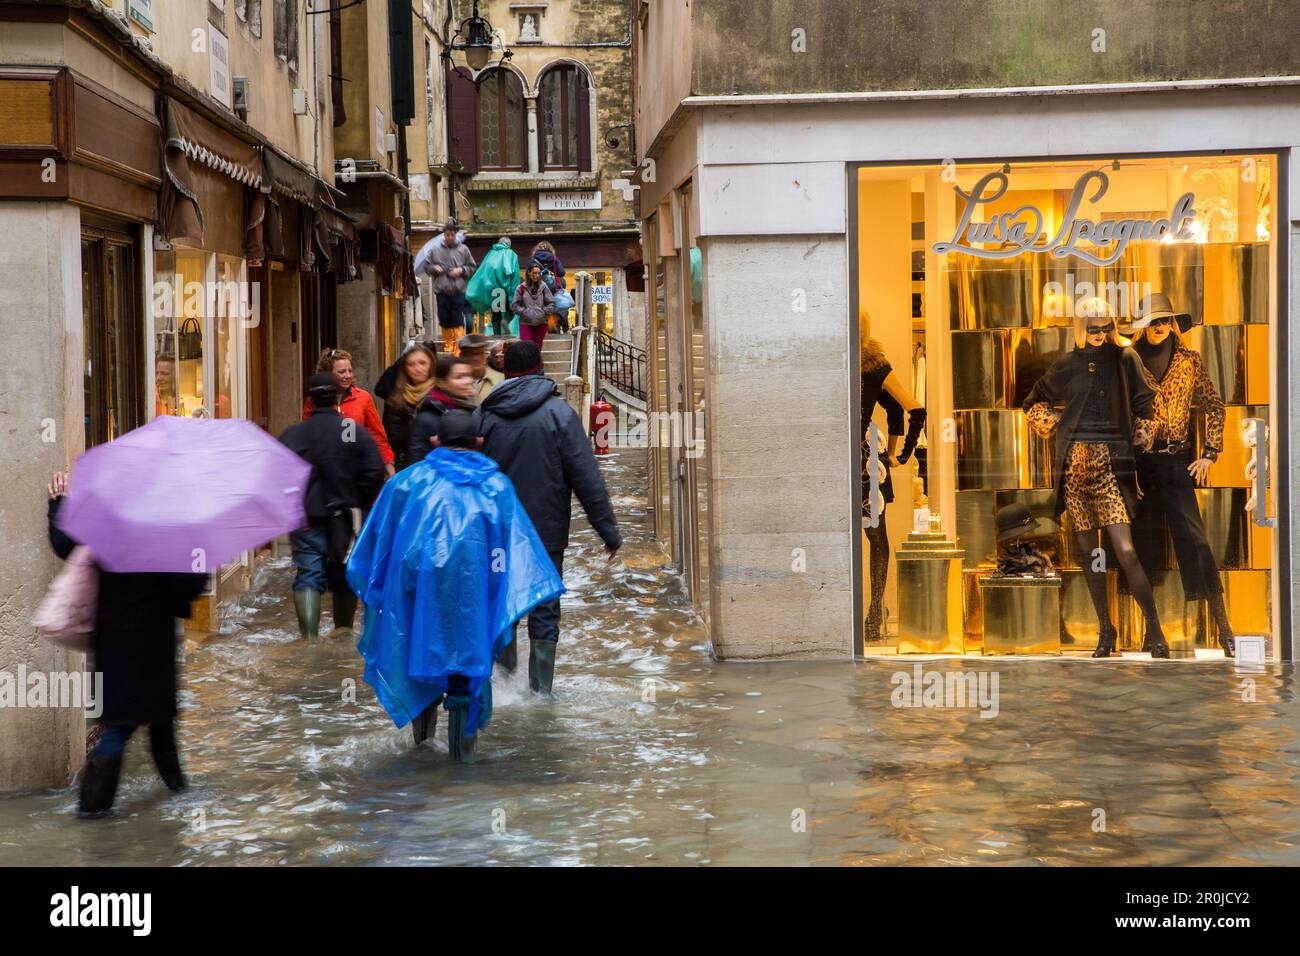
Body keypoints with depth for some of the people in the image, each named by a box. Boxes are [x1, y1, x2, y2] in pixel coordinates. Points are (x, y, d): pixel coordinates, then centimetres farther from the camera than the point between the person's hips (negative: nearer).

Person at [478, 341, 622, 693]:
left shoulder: (483, 415, 1)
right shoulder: (558, 413, -7)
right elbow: (587, 478, -10)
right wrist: (608, 529, -5)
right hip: (546, 532, -2)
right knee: (544, 611, 5)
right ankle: (540, 689, 5)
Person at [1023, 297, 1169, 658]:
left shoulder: (1125, 359, 4)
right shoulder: (1068, 364, 9)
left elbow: (1145, 405, 11)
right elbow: (1034, 402, 23)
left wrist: (1141, 439, 5)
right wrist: (1052, 426, 11)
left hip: (1110, 464, -3)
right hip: (1074, 463, 3)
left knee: (1126, 552, -14)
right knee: (1086, 551, 6)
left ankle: (1154, 629, -5)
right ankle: (1105, 629, 16)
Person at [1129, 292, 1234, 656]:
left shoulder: (1189, 361, 7)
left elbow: (1215, 407, 12)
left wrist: (1209, 454, 3)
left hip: (1175, 461, -1)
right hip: (1138, 460, 1)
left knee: (1191, 536, -8)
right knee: (1142, 541, 3)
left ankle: (1223, 627, -7)